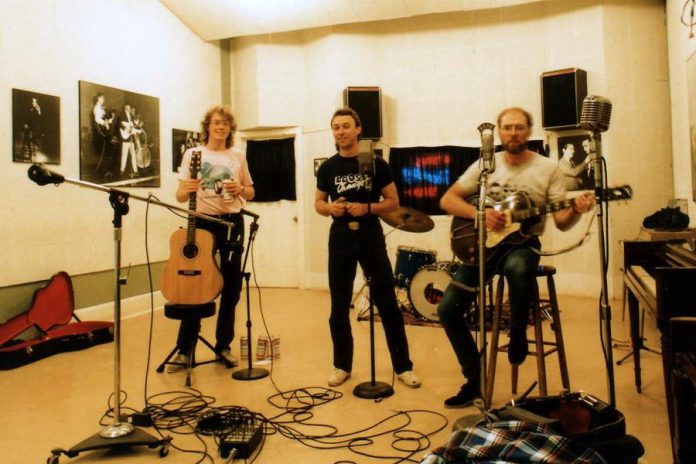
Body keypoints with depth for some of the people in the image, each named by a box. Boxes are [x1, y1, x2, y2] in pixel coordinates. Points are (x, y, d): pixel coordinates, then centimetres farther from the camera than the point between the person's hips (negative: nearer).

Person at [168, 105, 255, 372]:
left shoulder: (238, 157, 8)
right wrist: (187, 189, -22)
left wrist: (240, 189, -9)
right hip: (202, 222, -2)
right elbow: (180, 197, 0)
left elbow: (250, 193, 13)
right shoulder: (192, 154, 2)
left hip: (232, 222, 2)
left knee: (231, 286, 6)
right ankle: (184, 350, 9)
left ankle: (223, 346, 20)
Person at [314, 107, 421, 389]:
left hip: (371, 236, -2)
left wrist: (367, 208, -16)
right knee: (339, 306, 7)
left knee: (387, 302, 0)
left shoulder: (376, 164, 0)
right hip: (340, 238, 2)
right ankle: (342, 365, 21)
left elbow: (393, 202, 2)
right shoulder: (327, 168, 6)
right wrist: (331, 208, -9)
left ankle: (403, 366, 12)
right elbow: (318, 203, 14)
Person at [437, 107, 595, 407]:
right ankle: (475, 380, 11)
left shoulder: (548, 169, -1)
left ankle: (518, 332, -10)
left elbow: (561, 223, -3)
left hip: (523, 242, -3)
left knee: (517, 268, -42)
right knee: (448, 309, -8)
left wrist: (575, 211, -26)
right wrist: (479, 214, -16)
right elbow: (447, 200, 0)